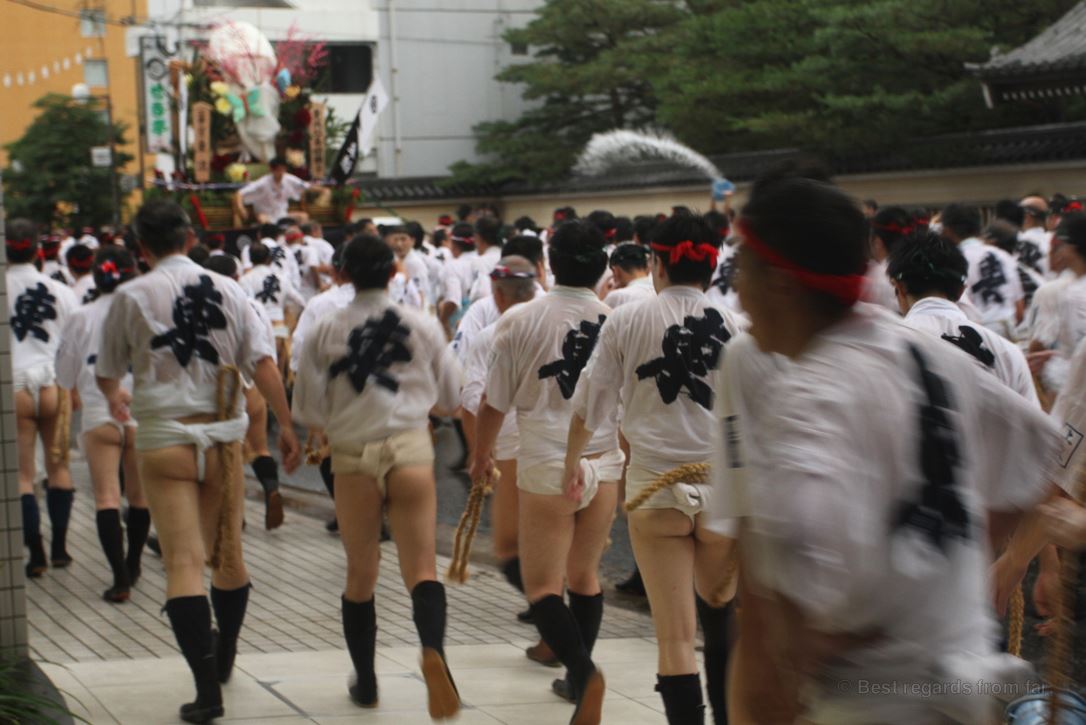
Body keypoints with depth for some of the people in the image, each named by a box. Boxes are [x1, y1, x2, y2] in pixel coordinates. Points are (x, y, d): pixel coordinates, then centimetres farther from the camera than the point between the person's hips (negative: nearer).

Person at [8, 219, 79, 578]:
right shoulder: (61, 291, 3)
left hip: (14, 387, -2)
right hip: (53, 383, 2)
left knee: (22, 474, 4)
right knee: (58, 465, 15)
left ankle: (36, 554, 0)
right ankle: (59, 548, 17)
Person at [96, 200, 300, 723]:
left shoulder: (132, 296, -3)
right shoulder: (226, 289, 3)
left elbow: (107, 374, 10)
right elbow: (262, 362, -3)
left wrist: (116, 401, 32)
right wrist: (285, 425, 2)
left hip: (164, 439, -3)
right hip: (223, 435, 4)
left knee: (183, 562, -7)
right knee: (227, 554, 18)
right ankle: (224, 659, 36)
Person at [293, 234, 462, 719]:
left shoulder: (325, 332, 0)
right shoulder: (424, 326, 3)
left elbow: (309, 414, 1)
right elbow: (450, 397, 12)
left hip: (352, 457, 0)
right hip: (411, 451, 0)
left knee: (360, 575, 14)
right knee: (421, 568, -5)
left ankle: (365, 683, 23)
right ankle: (433, 649, -33)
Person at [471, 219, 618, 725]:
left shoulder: (520, 320, -7)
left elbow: (495, 403, -1)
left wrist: (481, 456, 17)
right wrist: (629, 462, 24)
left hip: (546, 468, -3)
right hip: (604, 465, 3)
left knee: (543, 585, 2)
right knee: (584, 576, 18)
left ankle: (583, 672, -20)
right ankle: (580, 677, 26)